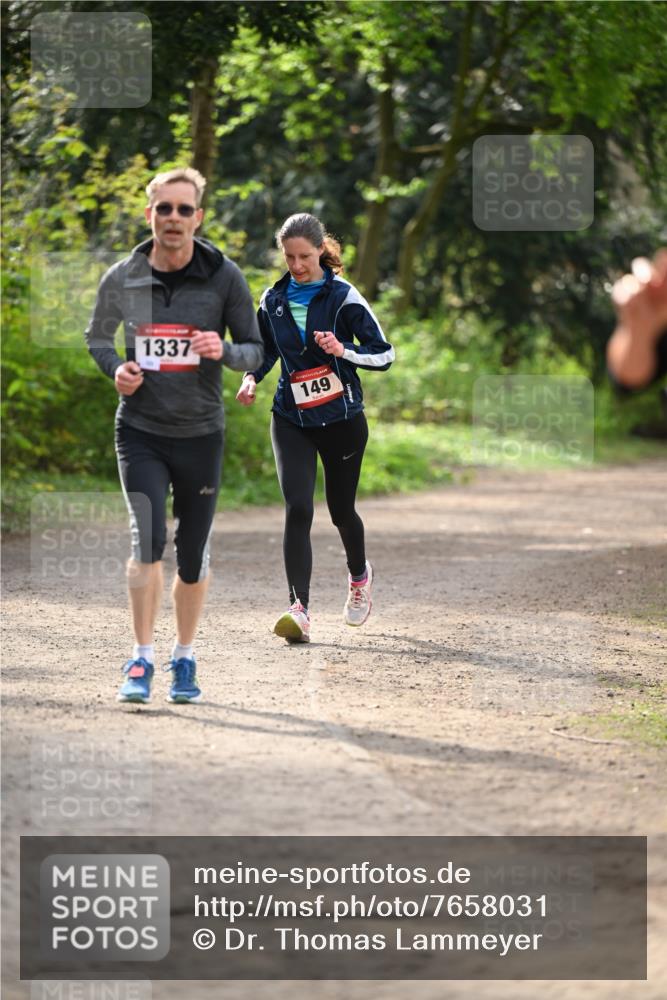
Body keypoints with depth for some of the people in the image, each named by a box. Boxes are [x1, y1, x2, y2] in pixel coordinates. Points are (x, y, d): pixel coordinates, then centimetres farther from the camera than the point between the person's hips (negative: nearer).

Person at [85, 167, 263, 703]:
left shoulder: (225, 277, -5)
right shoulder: (122, 278, -2)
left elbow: (256, 351, 1)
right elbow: (97, 336, 15)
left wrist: (223, 351, -21)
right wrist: (116, 368, -7)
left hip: (200, 433, 1)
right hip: (140, 431, -1)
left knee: (193, 553, 6)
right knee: (149, 537, -17)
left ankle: (185, 660, 24)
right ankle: (142, 660, -7)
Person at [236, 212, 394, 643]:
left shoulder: (343, 297, -8)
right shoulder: (274, 300, 3)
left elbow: (384, 354, -8)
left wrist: (342, 350, -25)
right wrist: (252, 378, 0)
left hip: (342, 418, -2)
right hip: (292, 421, 2)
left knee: (341, 510, 12)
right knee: (298, 509, -16)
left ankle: (360, 575, 45)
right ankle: (300, 609, -21)